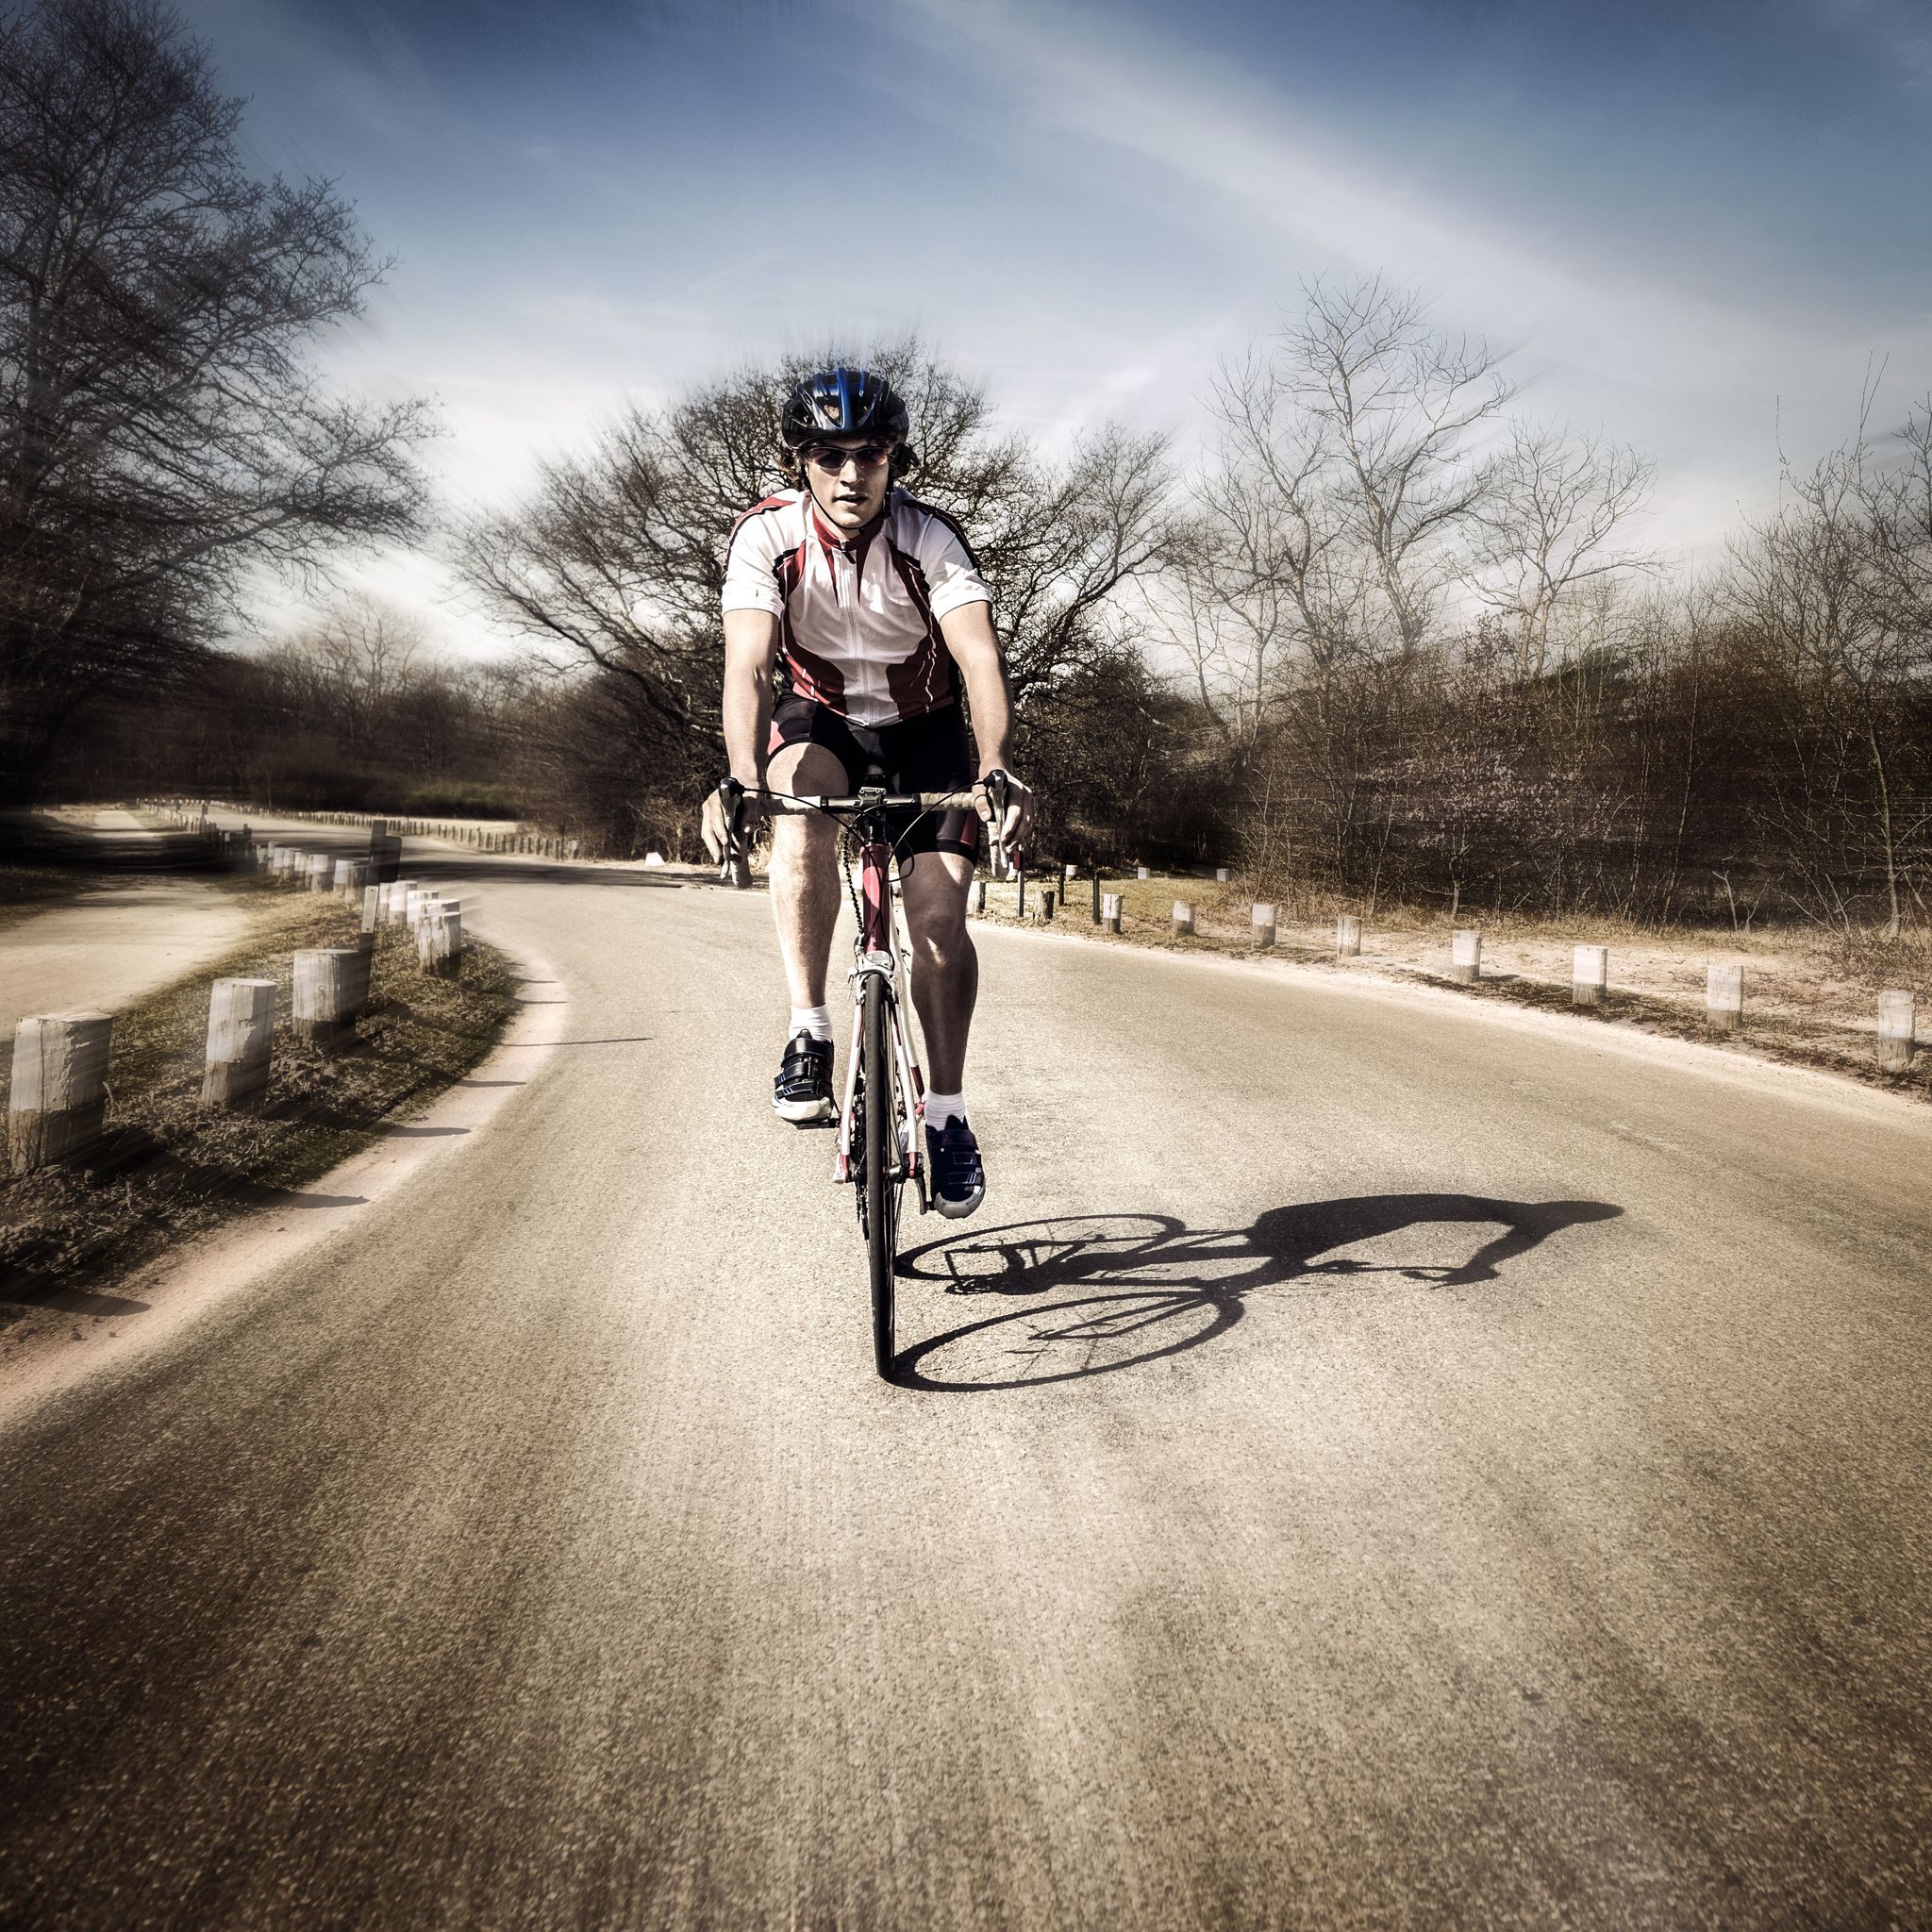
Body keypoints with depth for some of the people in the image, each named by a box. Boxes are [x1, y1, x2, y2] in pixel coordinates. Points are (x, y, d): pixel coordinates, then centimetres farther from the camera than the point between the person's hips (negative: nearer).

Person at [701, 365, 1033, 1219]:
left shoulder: (931, 539, -23)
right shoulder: (766, 534, -21)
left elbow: (980, 658, -37)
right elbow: (748, 665, -33)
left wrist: (996, 770, -55)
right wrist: (740, 781, -51)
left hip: (923, 730, 0)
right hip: (819, 718, 1)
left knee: (939, 919, -16)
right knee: (801, 805, -36)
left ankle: (947, 1110, 0)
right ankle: (808, 1034, -27)